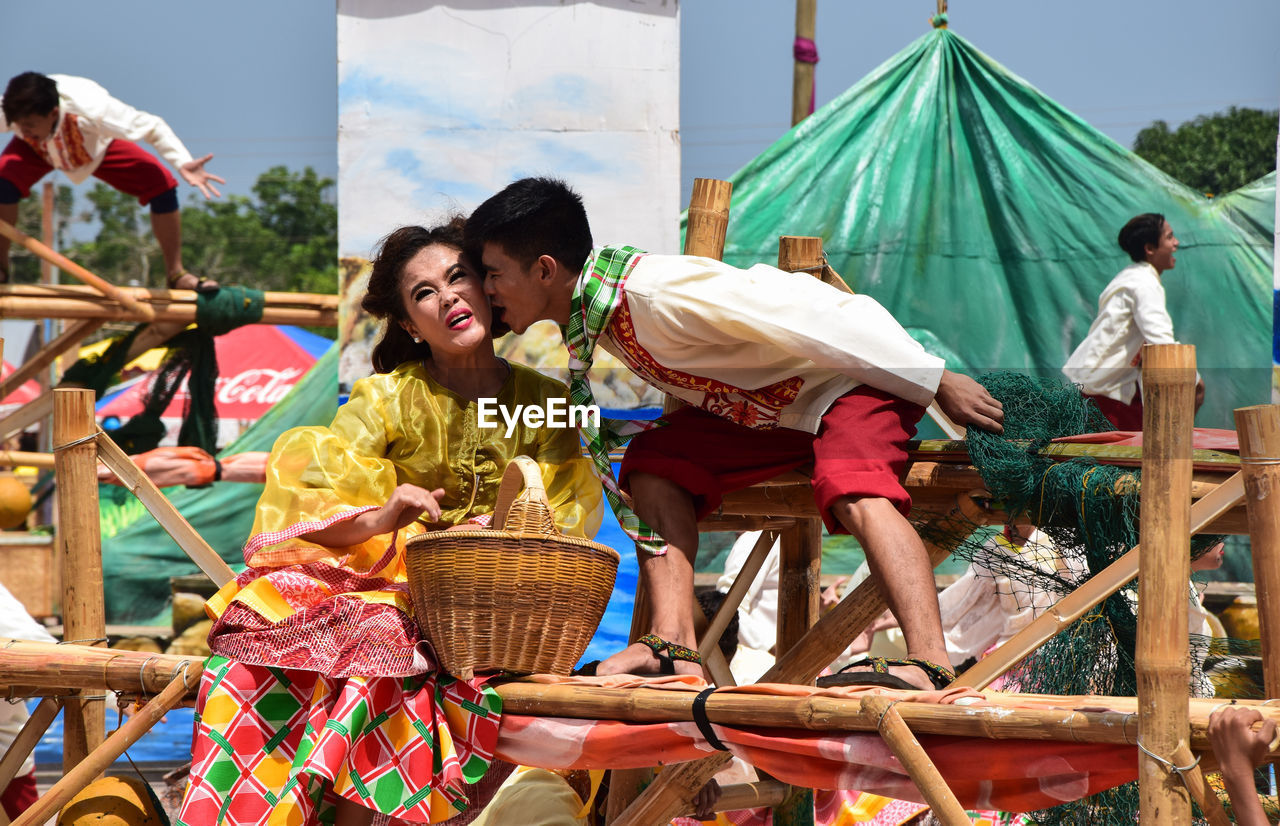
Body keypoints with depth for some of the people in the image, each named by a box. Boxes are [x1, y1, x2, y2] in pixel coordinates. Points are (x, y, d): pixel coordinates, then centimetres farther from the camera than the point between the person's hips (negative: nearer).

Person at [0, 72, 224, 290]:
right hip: (37, 151, 1)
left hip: (98, 147, -1)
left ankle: (175, 273, -1)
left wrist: (183, 163, -47)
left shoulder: (90, 110, -43)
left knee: (161, 182, -20)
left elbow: (152, 127, -33)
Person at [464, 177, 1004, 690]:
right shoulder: (586, 313, -2)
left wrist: (938, 383, -25)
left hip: (856, 375, -9)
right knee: (655, 465, -9)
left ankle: (929, 665, -47)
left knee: (855, 493, -35)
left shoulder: (655, 292, -31)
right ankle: (674, 644, -20)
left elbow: (810, 313, -29)